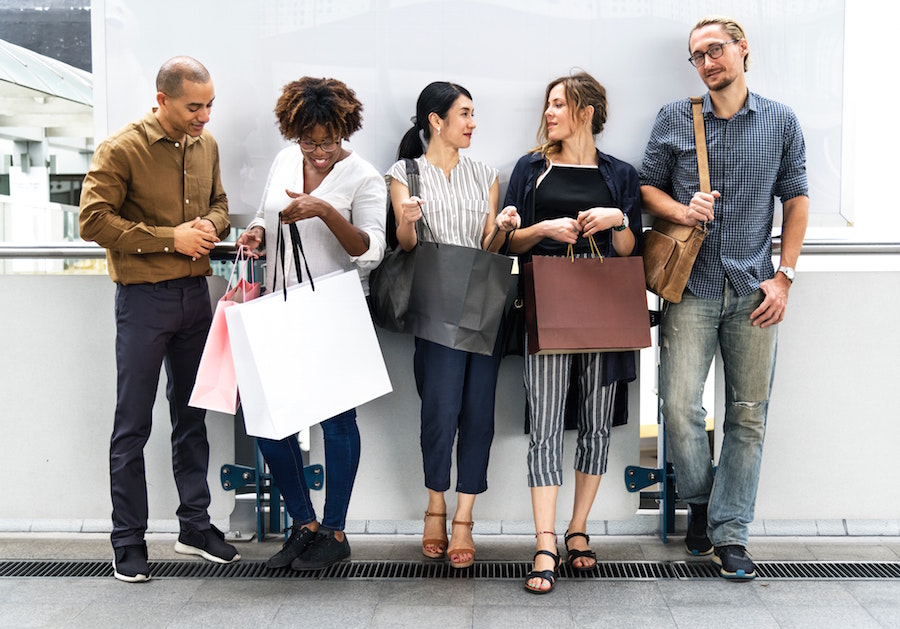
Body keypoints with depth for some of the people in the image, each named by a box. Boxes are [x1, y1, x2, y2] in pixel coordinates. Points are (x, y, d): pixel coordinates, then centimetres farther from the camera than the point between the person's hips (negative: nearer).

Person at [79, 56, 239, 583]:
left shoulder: (206, 145, 7)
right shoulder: (121, 150, -11)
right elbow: (93, 220, -15)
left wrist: (211, 225, -4)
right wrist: (170, 238, -18)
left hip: (195, 293, 6)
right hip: (144, 297, -6)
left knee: (192, 415, 14)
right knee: (134, 423, 1)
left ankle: (196, 525, 26)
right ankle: (129, 540, 13)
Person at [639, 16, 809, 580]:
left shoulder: (781, 121, 7)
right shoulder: (675, 119, 6)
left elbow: (796, 200, 9)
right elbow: (648, 186, 11)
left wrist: (784, 276, 0)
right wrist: (681, 210, -11)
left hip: (754, 289, 1)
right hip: (691, 286, -1)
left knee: (748, 413, 4)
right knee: (680, 406, -10)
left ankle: (729, 533, 15)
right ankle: (700, 501, 18)